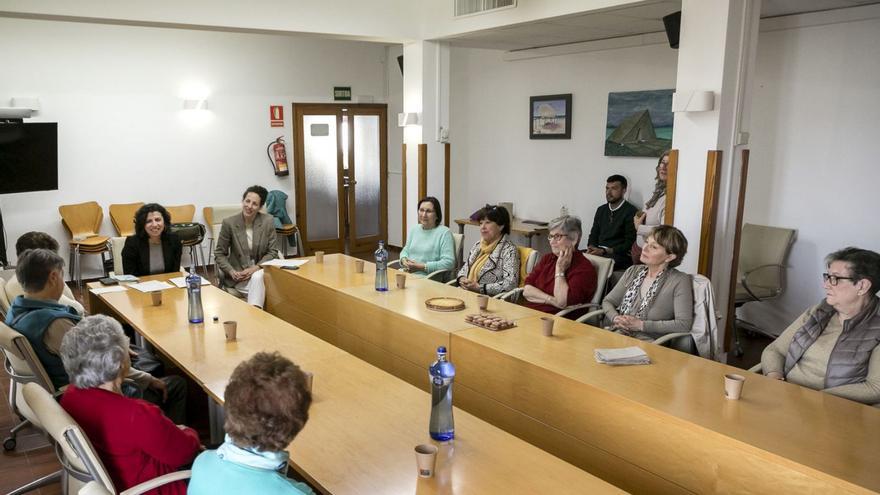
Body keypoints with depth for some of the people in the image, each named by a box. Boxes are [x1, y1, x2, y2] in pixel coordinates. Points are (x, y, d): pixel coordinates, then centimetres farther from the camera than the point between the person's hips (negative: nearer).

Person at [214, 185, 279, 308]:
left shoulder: (268, 221, -6)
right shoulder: (229, 223, -8)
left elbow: (273, 252, -2)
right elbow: (219, 254, 1)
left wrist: (255, 268, -16)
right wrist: (231, 271, -15)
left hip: (260, 270, 1)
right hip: (237, 274, -1)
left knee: (257, 278, -33)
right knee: (258, 289, -30)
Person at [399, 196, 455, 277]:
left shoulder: (445, 233, -5)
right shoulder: (414, 229, 18)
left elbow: (448, 262, -14)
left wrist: (422, 267, -17)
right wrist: (404, 260, 2)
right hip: (406, 274, 7)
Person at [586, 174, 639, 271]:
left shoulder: (631, 212, -4)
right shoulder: (601, 210, 18)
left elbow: (629, 244, -9)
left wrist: (604, 251, -17)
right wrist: (591, 247, -3)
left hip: (619, 256, -6)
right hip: (598, 251, 7)